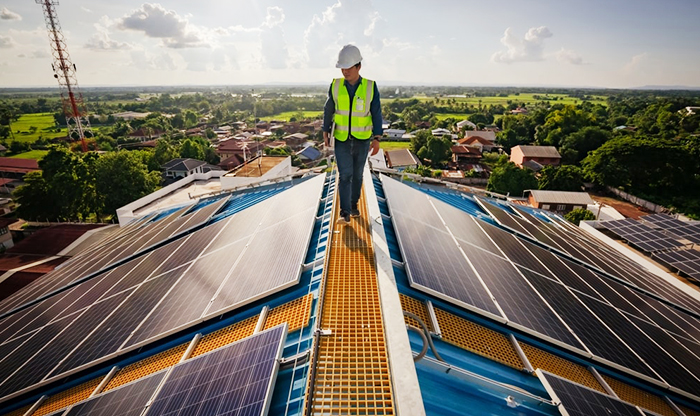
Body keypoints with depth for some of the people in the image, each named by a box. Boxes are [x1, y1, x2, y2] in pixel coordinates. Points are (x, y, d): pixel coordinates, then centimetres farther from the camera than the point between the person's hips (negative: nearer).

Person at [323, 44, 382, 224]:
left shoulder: (370, 87, -10)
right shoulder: (336, 85, -7)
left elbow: (376, 114, -7)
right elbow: (328, 110, 3)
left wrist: (377, 139, -11)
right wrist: (326, 132, 4)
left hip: (362, 140, 0)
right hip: (341, 139, 0)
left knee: (357, 174, 11)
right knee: (345, 175, -10)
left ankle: (353, 204, 30)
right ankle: (345, 214, -9)